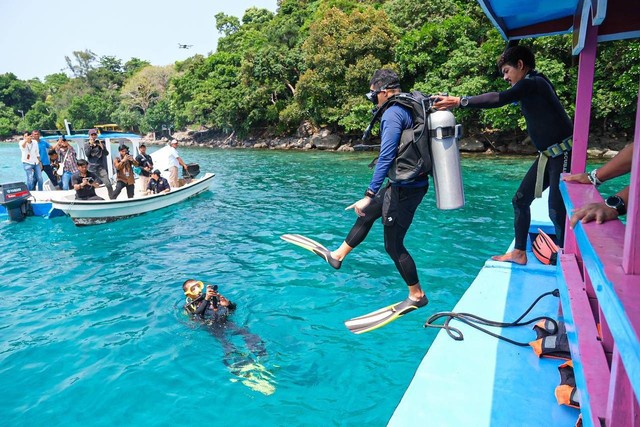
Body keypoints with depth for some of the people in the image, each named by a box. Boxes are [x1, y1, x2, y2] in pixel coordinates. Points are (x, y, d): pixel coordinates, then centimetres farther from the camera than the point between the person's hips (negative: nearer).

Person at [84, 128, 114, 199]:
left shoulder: (101, 143, 9)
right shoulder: (87, 145, 8)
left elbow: (107, 153, 1)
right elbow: (87, 154, -7)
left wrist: (102, 147, -14)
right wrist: (91, 145, -11)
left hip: (101, 167, 0)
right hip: (91, 167, 0)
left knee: (108, 184, -11)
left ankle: (112, 198, -4)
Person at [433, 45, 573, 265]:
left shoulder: (533, 83, -17)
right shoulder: (529, 86, 15)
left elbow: (499, 99, -28)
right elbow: (503, 99, 12)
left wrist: (458, 101, -28)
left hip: (564, 153, -10)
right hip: (548, 155, 10)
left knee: (557, 209, -8)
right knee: (521, 200, 9)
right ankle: (519, 253, 19)